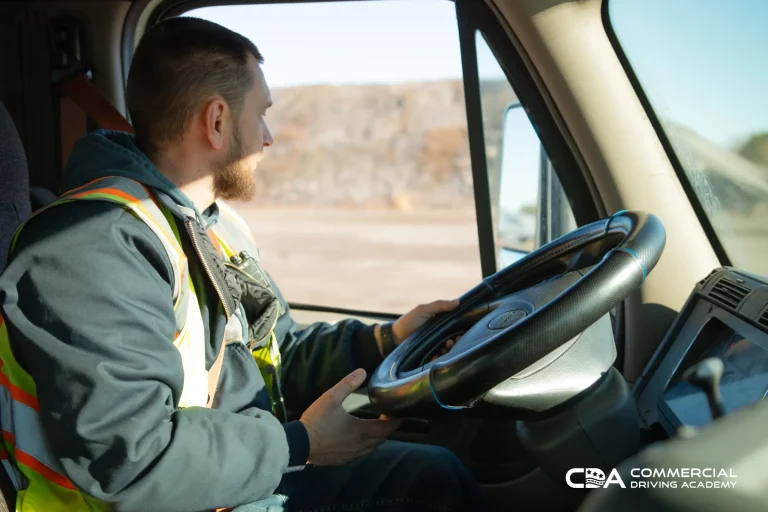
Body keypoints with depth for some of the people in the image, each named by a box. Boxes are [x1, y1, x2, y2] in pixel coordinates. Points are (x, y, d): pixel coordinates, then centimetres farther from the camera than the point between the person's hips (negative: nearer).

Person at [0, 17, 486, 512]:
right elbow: (127, 462, -29)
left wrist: (383, 341, 3)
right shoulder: (96, 246, -23)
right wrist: (298, 444, -18)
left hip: (255, 470, 9)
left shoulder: (219, 226, 11)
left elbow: (279, 355, 18)